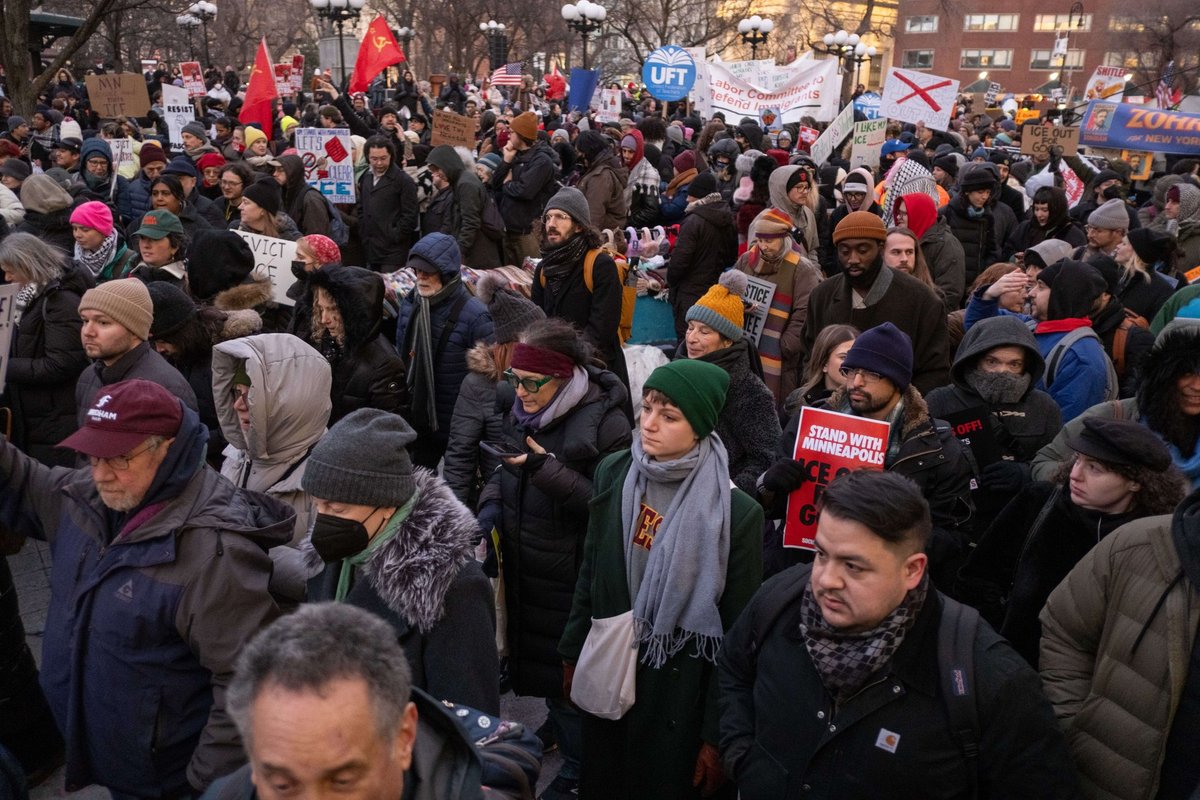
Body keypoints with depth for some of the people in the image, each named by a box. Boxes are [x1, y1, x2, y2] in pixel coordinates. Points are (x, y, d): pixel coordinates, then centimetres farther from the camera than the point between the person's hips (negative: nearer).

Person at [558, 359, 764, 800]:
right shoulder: (613, 473, -6)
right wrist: (573, 652, 10)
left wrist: (717, 733, -8)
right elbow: (590, 573, 6)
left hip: (680, 688, -4)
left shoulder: (737, 512, -19)